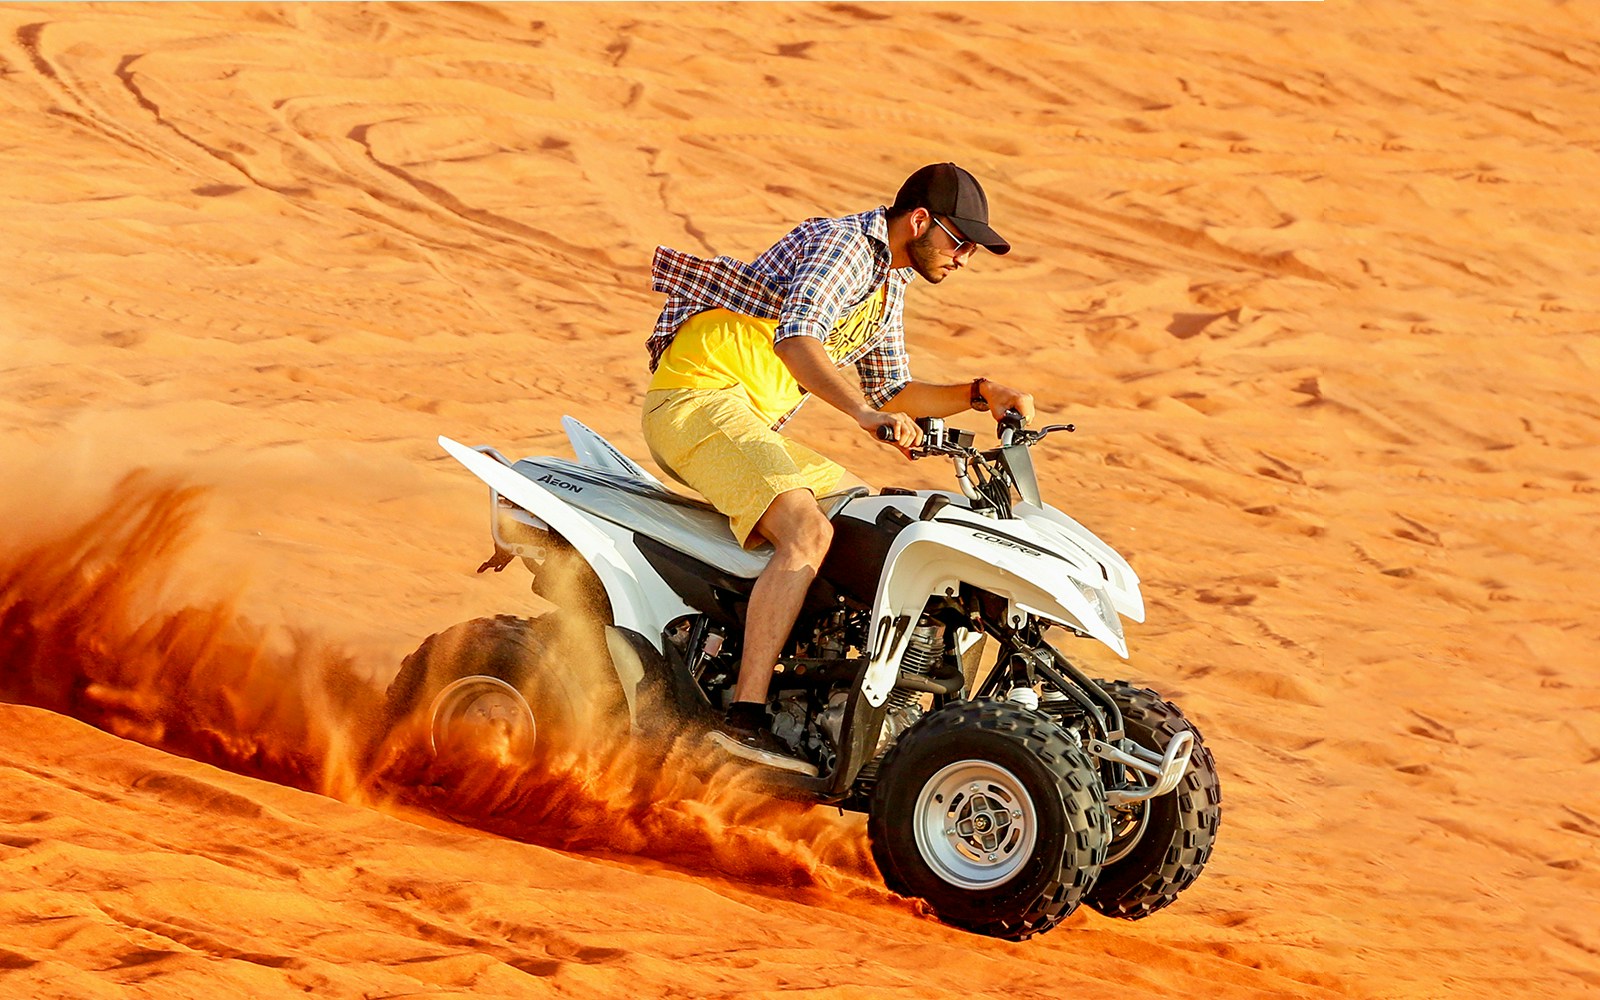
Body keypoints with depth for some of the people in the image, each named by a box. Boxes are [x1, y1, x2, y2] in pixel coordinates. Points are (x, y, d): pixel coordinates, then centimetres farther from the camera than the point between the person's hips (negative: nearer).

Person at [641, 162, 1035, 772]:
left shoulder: (889, 284, 19)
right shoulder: (845, 244, -12)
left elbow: (889, 391, 27)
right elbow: (794, 334, -31)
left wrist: (978, 395, 12)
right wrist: (865, 412, -44)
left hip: (753, 423, 10)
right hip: (701, 397, -10)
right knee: (807, 533, -28)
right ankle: (745, 716, -35)